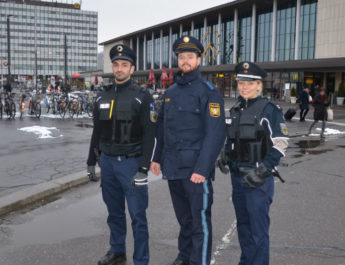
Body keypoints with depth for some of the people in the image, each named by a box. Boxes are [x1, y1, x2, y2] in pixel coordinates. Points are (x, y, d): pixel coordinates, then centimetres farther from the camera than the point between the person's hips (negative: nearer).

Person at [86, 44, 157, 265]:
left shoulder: (142, 96, -7)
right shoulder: (103, 96, 10)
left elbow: (149, 135, -11)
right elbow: (97, 131, 16)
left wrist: (143, 169, -16)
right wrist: (91, 162, 15)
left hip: (131, 163, -5)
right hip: (107, 162, 5)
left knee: (137, 215, -1)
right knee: (114, 212, 16)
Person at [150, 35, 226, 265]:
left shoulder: (208, 91, -7)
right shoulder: (171, 92, 14)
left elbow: (216, 133, -15)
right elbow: (162, 127, 20)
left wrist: (202, 168, -20)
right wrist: (157, 158, 14)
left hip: (195, 169, -6)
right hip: (172, 168, 6)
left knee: (200, 220, 2)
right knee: (184, 218, 19)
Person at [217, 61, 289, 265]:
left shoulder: (269, 110, -9)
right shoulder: (235, 110, 11)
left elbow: (280, 144, -13)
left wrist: (262, 172, -19)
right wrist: (225, 157, 6)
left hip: (258, 179, -7)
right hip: (237, 176, 7)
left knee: (258, 228, -2)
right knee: (243, 224, 19)